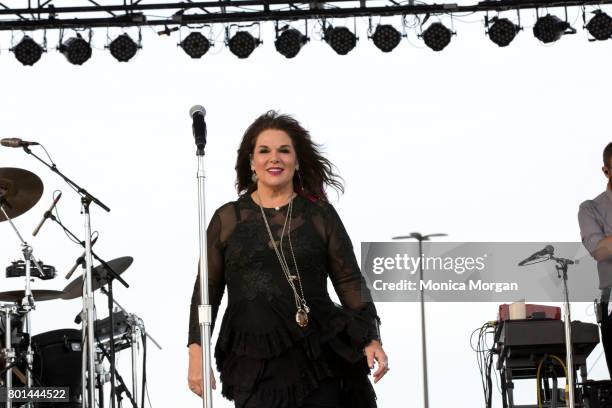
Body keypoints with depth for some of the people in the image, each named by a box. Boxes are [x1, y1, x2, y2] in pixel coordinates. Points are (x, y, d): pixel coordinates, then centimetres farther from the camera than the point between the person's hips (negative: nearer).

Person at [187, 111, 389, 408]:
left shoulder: (320, 214, 8)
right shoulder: (227, 218, 9)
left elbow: (350, 281, 7)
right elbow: (207, 289, 10)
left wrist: (370, 339, -2)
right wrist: (196, 351, 1)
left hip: (319, 358, 0)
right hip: (255, 364, 0)